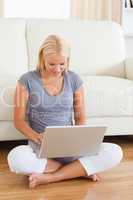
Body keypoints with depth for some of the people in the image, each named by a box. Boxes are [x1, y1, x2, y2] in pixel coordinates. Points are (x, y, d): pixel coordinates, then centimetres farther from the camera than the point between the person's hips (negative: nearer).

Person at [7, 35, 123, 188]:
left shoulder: (74, 80, 3)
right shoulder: (27, 80, -4)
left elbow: (80, 117, 10)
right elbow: (19, 120, -2)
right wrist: (38, 138, -21)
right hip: (40, 147, -2)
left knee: (115, 152, -22)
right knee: (15, 158, -38)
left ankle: (49, 177, -19)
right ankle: (80, 169, -18)